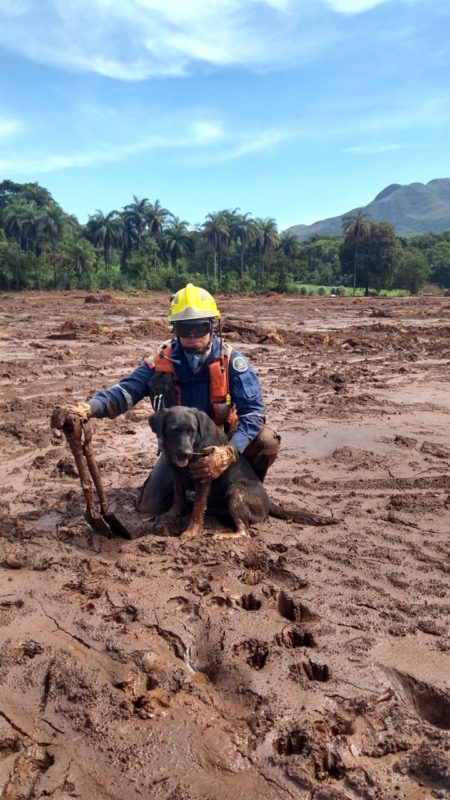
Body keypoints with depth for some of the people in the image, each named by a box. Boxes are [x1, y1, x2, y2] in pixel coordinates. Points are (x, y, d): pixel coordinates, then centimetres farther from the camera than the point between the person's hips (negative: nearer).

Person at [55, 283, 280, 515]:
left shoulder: (230, 360, -21)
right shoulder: (163, 361, -16)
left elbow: (253, 411, -27)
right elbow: (124, 391, -26)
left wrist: (228, 453, -44)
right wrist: (87, 407, -48)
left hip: (220, 438, -1)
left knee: (267, 440, -30)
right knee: (149, 506, -7)